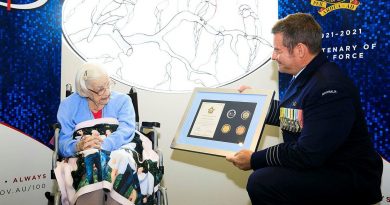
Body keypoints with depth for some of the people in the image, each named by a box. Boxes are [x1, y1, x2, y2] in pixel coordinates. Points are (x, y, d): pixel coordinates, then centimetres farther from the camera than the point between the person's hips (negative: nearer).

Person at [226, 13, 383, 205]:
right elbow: (292, 115, 21)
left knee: (261, 181, -25)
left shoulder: (329, 88, -25)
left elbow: (307, 154, -27)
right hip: (317, 162, 10)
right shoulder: (305, 75, 7)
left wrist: (254, 160, -18)